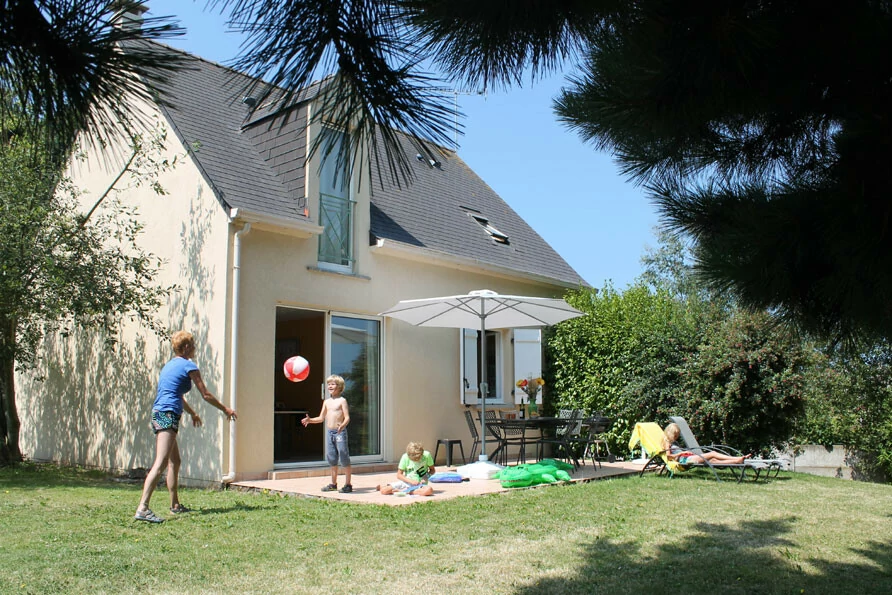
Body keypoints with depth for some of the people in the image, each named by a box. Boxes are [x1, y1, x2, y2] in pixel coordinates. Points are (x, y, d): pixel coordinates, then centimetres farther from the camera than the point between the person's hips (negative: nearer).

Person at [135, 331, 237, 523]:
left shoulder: (169, 365, 22)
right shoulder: (188, 366, -3)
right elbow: (206, 395, 0)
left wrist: (192, 413, 50)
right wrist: (226, 410, 13)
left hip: (158, 414, 10)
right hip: (168, 415, -10)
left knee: (175, 462, 19)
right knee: (160, 464, -17)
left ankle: (175, 505, 27)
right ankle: (142, 508, -26)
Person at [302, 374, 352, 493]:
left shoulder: (342, 401, -5)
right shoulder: (326, 402, 13)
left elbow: (347, 417, -12)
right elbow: (321, 418, 17)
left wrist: (342, 425, -32)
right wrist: (310, 420, 2)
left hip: (340, 432, -6)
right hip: (329, 432, 7)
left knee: (344, 458, -5)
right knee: (332, 459, 11)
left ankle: (348, 484, 1)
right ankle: (333, 484, 21)